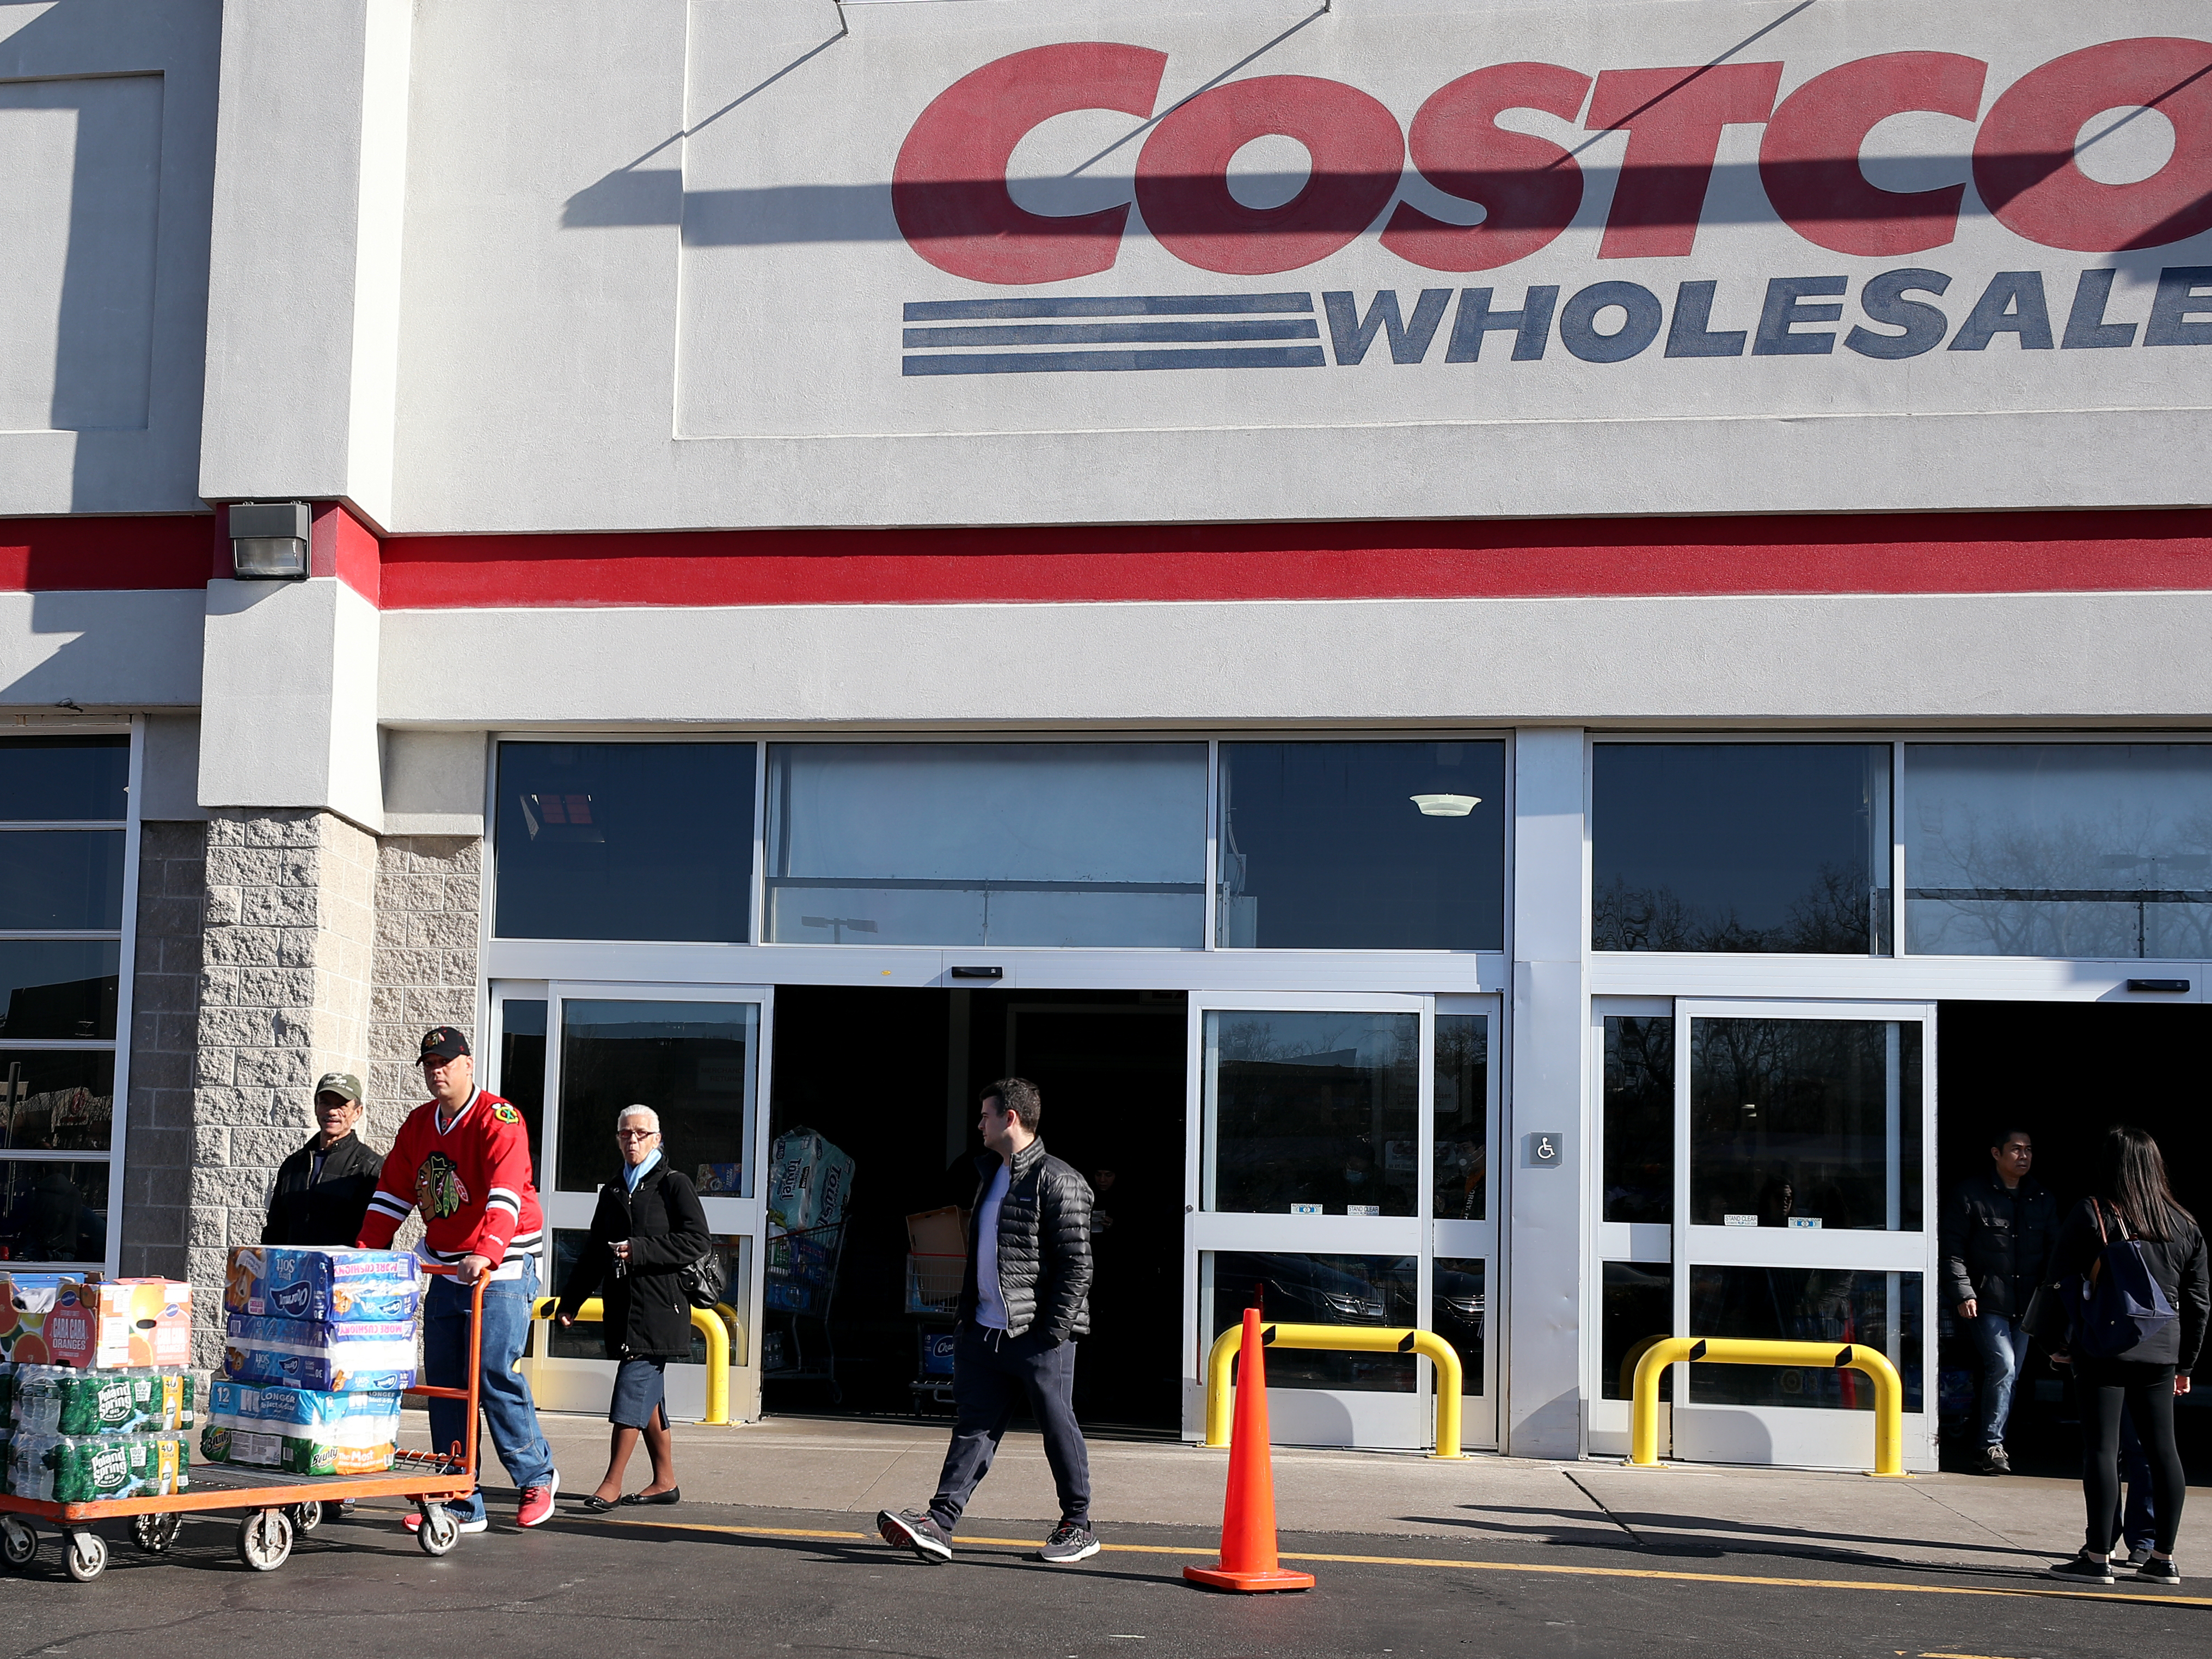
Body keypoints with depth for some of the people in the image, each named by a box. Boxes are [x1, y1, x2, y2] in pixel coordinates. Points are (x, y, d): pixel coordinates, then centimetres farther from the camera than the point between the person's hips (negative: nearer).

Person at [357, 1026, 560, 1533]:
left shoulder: (498, 1120, -11)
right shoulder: (418, 1124, 11)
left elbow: (505, 1196, -24)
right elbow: (392, 1195, 15)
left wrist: (485, 1254, -38)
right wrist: (362, 1254, 4)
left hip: (501, 1269, -7)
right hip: (444, 1271, 7)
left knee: (493, 1376, -11)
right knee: (445, 1384, 4)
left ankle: (537, 1476, 11)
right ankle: (462, 1506, 9)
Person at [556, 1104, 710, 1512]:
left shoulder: (675, 1184, -1)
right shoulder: (613, 1191, 19)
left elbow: (698, 1242, -10)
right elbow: (593, 1252, 24)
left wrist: (640, 1250, -17)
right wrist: (571, 1300, 19)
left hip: (658, 1306, -7)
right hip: (621, 1305, 7)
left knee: (633, 1386, -12)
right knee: (647, 1394, 10)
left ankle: (612, 1482, -11)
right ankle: (665, 1481, 17)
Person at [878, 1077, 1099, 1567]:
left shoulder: (1057, 1182, -10)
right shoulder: (991, 1176, 18)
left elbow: (1076, 1265, -14)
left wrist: (1055, 1330, -18)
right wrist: (967, 1318, 19)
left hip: (1038, 1335, -8)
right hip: (986, 1333, 8)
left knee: (1058, 1429, 3)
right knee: (973, 1426, 2)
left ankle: (1078, 1526, 16)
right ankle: (939, 1523, -3)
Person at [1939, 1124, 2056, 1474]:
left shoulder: (2042, 1199, 12)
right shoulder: (1971, 1193, -3)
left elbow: (2053, 1251, 16)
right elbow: (1952, 1247, -5)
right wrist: (1963, 1293, -13)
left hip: (2026, 1304, 5)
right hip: (1985, 1302, -5)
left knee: (2010, 1374, 7)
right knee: (2003, 1366, -16)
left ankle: (1990, 1445, 18)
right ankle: (1990, 1445, -7)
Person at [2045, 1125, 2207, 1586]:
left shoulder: (2091, 1214, -4)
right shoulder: (2185, 1226, 10)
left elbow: (2064, 1282, -5)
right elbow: (2198, 1301, 14)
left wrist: (2061, 1345, 4)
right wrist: (2185, 1362, 21)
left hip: (2104, 1345, -4)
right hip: (2160, 1349, 5)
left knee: (2102, 1446, -4)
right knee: (2162, 1449, 9)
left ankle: (2098, 1558, -4)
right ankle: (2163, 1558, 14)